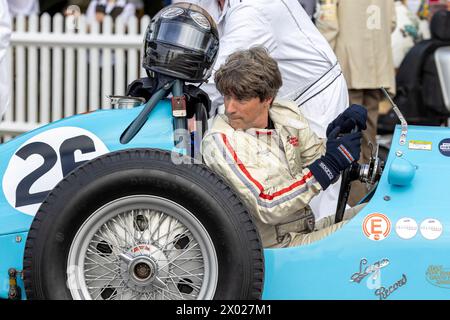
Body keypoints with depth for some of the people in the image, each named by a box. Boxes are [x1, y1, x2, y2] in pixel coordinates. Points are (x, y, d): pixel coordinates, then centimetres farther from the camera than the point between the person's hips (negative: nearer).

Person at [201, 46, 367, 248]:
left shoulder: (286, 114, 6)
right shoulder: (219, 142, -15)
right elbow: (267, 207, -22)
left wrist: (339, 132, -5)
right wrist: (329, 165, -23)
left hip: (307, 230, 7)